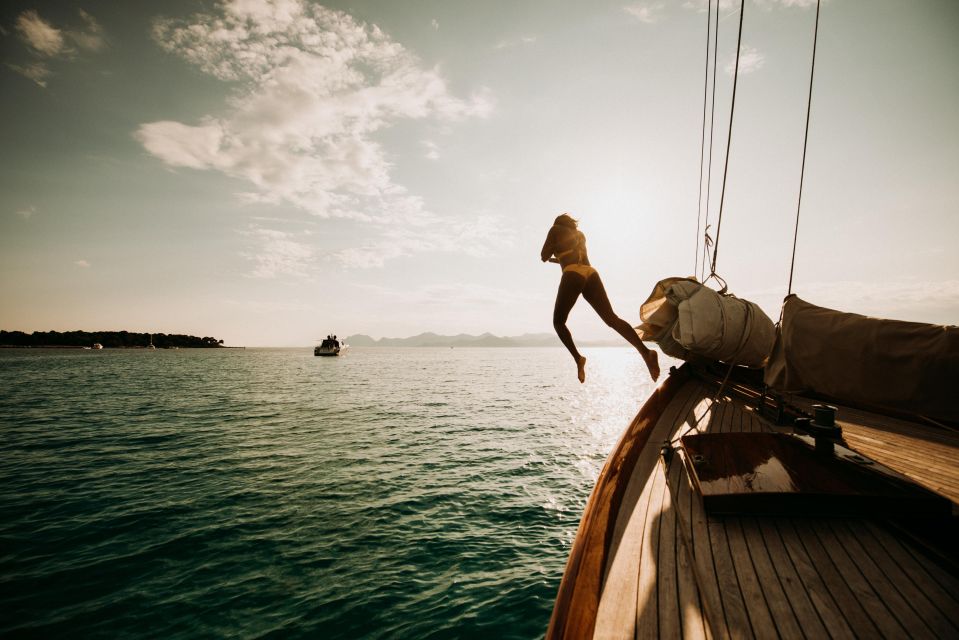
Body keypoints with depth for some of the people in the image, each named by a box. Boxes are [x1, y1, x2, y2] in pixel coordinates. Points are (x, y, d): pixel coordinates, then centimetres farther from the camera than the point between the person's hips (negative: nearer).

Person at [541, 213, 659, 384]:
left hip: (573, 275, -5)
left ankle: (578, 358, -14)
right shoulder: (580, 234, 34)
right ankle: (645, 351, -27)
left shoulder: (556, 229, 17)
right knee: (612, 318, -8)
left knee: (558, 321, 7)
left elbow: (544, 257, 11)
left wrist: (551, 255, 34)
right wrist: (557, 259, 59)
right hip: (591, 274, 5)